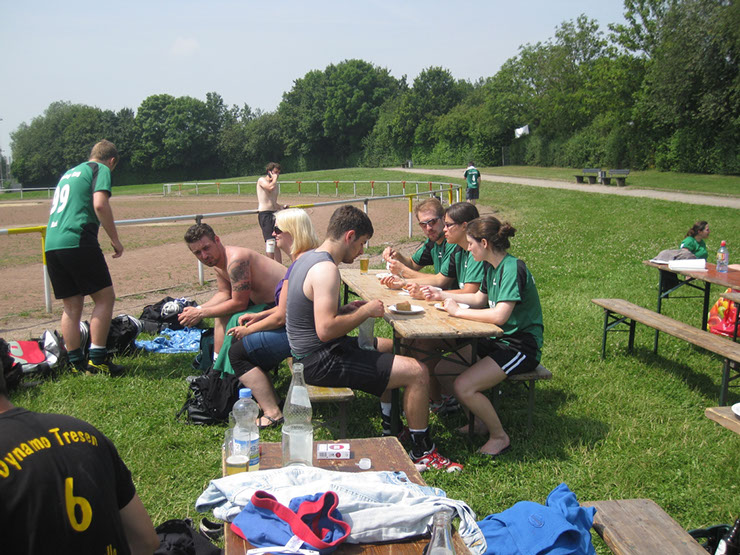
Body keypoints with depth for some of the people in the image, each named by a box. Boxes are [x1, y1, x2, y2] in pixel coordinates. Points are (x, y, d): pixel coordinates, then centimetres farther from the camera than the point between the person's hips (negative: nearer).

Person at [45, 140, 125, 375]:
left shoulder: (68, 173, 28)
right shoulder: (101, 170, 4)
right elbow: (100, 204, -13)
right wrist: (115, 239, -7)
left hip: (51, 245, 8)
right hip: (78, 241, -8)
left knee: (72, 306, 11)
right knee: (105, 297, -1)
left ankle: (75, 363, 14)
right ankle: (97, 359, -4)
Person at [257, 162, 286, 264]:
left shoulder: (275, 183, 20)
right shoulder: (261, 180, -3)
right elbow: (271, 187, -26)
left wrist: (282, 207, 9)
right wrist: (274, 178, -7)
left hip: (274, 213, 8)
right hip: (264, 214, -8)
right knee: (269, 240, -14)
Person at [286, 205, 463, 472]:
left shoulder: (307, 258, 9)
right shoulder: (326, 269, -23)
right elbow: (325, 330, -31)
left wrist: (347, 309, 9)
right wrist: (364, 312, -16)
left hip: (308, 353, 11)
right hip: (322, 362, -11)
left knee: (392, 347, 29)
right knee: (417, 372, -14)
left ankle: (390, 428, 37)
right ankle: (422, 452, 4)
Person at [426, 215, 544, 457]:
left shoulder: (513, 268, -21)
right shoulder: (493, 267, 8)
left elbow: (500, 315, -31)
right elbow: (479, 299, 25)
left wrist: (458, 311, -21)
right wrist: (443, 296, 19)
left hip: (521, 347, -10)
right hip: (498, 339, 10)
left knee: (463, 386, -24)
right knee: (436, 367, 2)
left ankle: (499, 436, 0)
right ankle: (479, 419, 19)